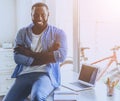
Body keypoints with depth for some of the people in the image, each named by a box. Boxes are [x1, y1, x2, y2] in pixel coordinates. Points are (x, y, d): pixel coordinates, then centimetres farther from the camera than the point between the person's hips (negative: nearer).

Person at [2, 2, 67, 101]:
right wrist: (47, 56, -10)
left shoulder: (58, 33, 6)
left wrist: (29, 53, -8)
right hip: (24, 75, 4)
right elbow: (17, 58, -1)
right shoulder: (22, 33, 11)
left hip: (46, 74, -3)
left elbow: (61, 56, -11)